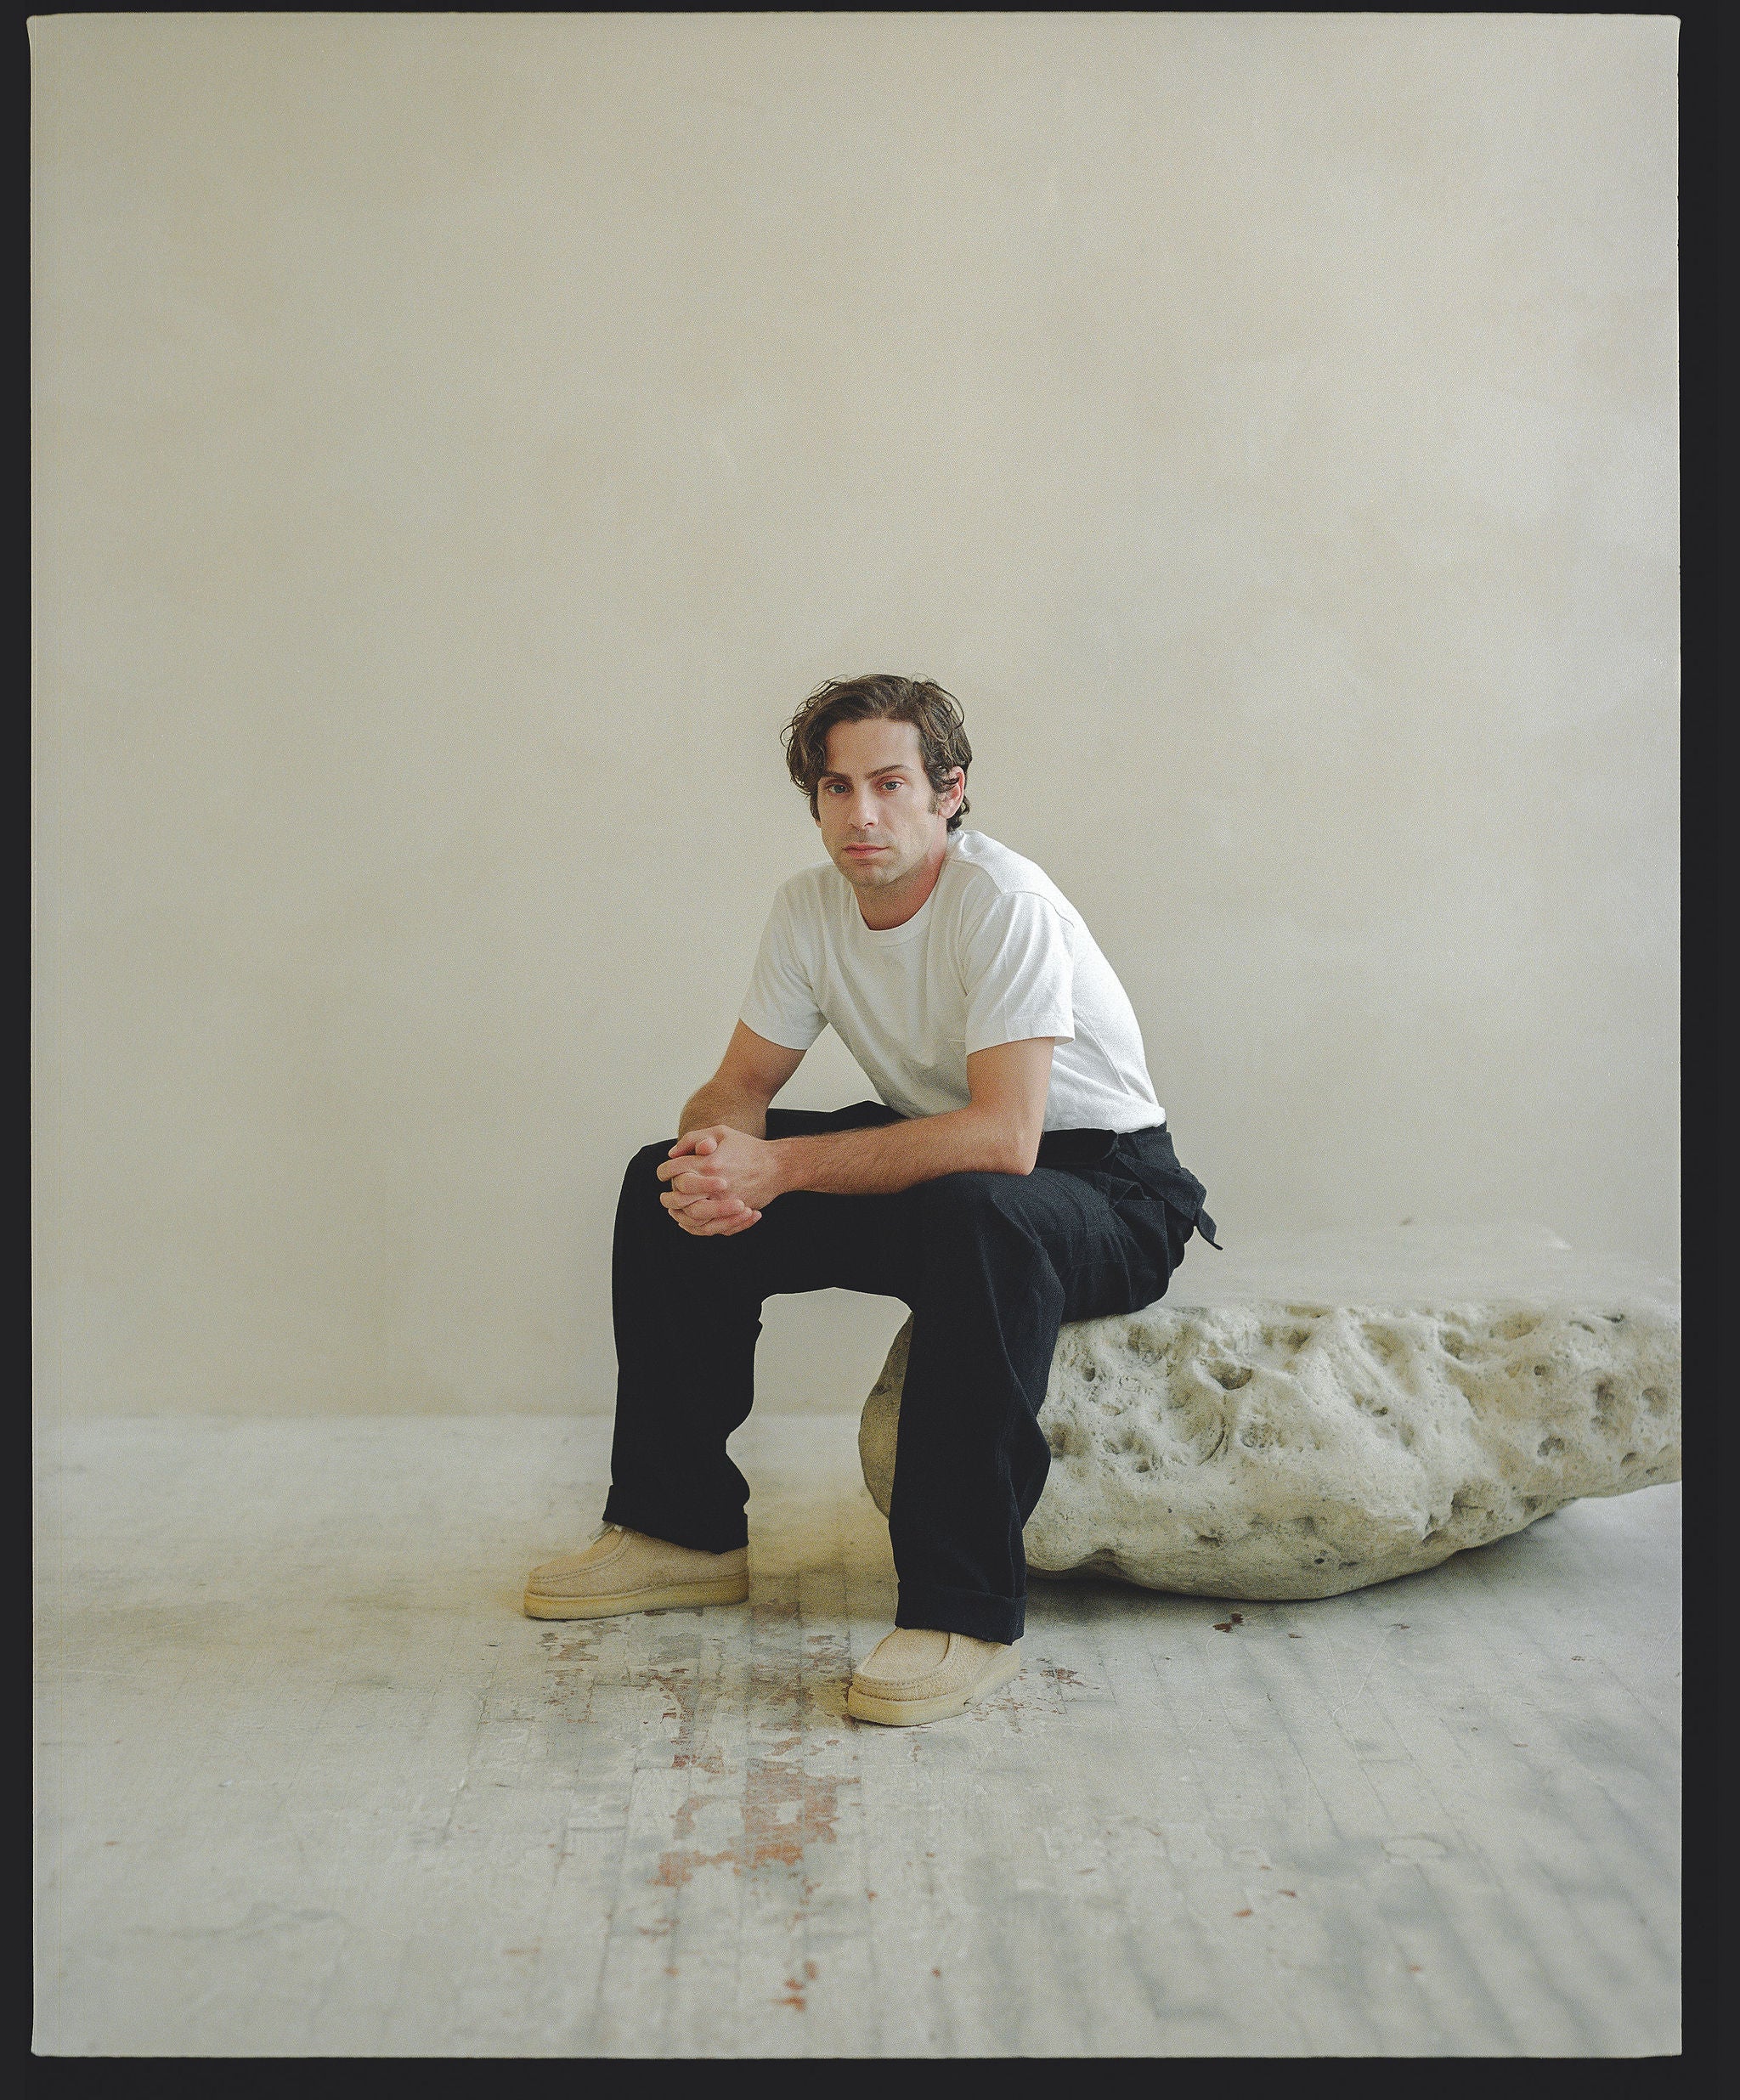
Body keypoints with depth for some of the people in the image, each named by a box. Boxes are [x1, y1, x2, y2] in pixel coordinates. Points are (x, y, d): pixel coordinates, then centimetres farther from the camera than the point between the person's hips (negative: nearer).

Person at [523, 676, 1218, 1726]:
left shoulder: (1005, 904, -25)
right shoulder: (812, 907, -3)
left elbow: (1003, 1137, -35)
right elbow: (741, 1083, 1)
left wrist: (780, 1168, -35)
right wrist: (714, 1152, -24)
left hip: (1101, 1183, -7)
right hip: (933, 1154, 7)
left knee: (972, 1212, -41)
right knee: (674, 1189, -3)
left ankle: (966, 1611, -31)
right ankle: (685, 1530, 9)